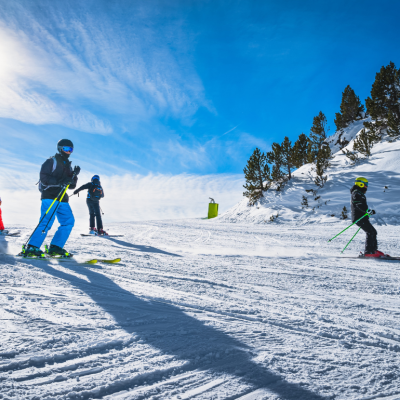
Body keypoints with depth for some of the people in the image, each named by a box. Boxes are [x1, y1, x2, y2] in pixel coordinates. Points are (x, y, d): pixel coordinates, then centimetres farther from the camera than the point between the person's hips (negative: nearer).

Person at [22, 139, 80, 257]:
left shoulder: (68, 166, 21)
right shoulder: (52, 161, 0)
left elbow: (72, 186, 17)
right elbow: (43, 178, -12)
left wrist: (74, 175, -1)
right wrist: (59, 182, -24)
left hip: (62, 199, 8)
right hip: (50, 197, -8)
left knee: (69, 221, 0)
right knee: (47, 222, -17)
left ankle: (55, 247, 3)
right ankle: (31, 248, -12)